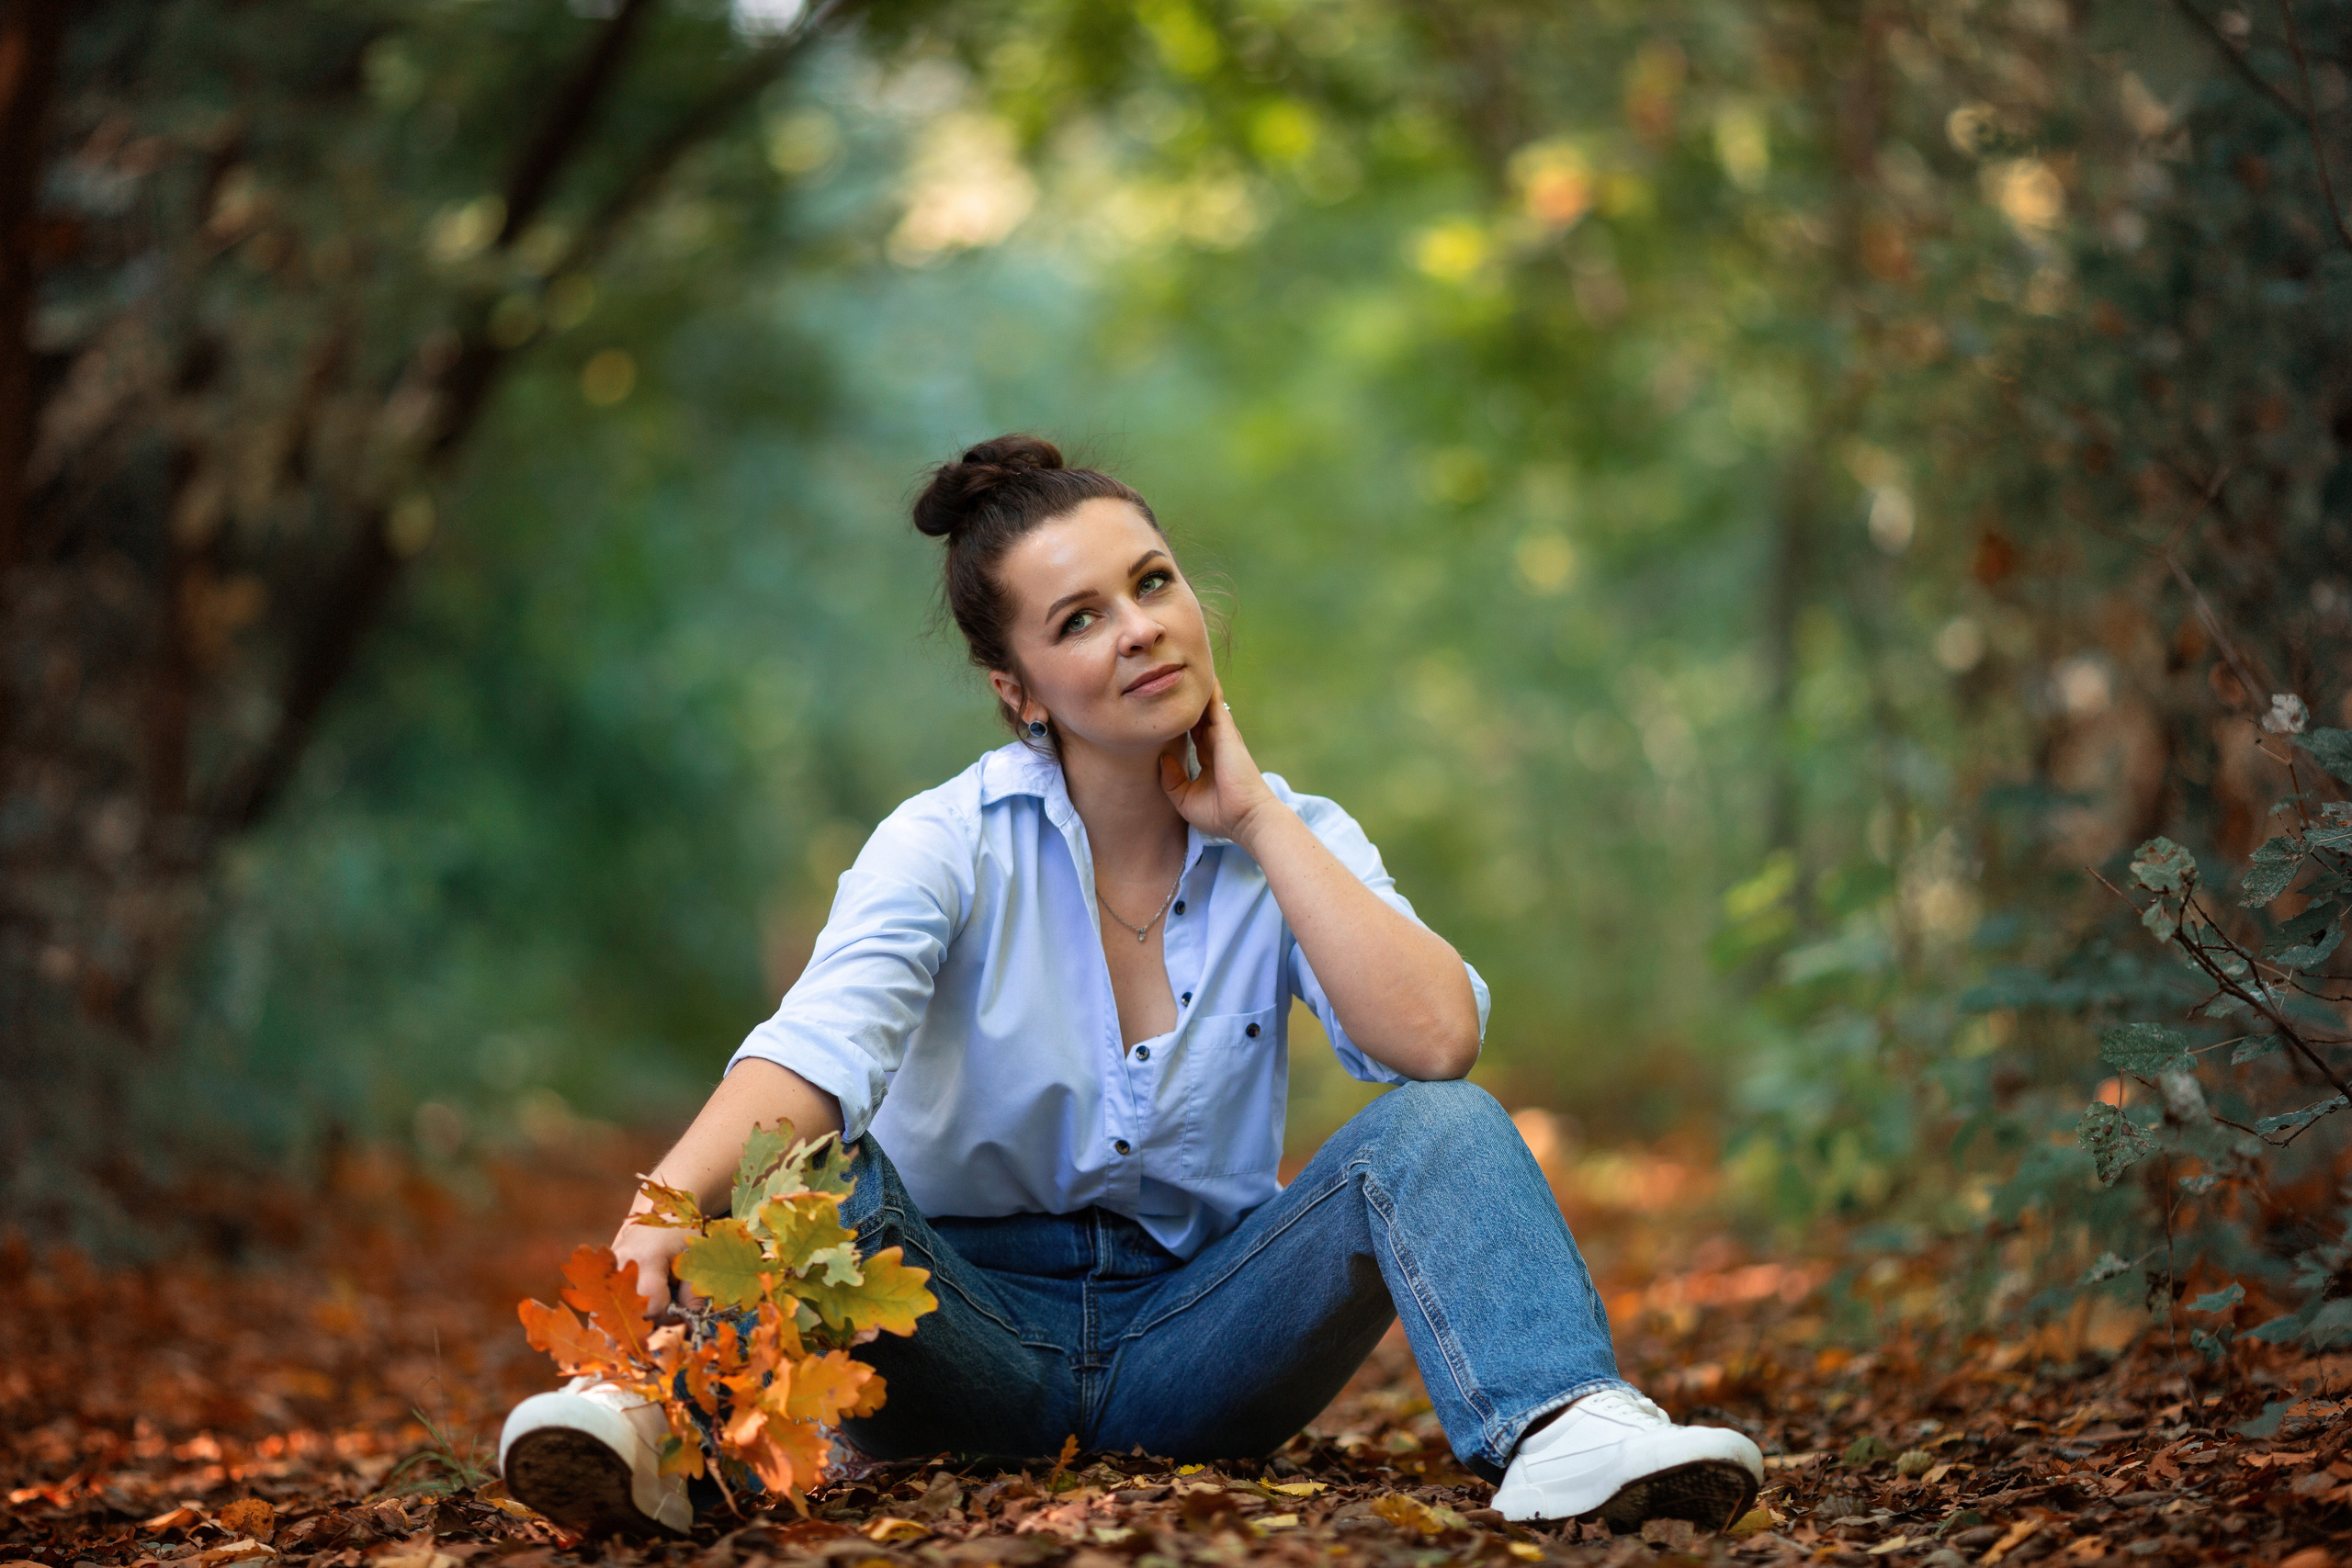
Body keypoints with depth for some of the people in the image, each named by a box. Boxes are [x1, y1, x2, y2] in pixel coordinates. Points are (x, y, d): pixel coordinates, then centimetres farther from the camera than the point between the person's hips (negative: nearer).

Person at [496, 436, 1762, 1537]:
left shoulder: (1297, 844, -1)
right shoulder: (953, 845, -8)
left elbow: (1435, 1041, -21)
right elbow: (824, 1041, -29)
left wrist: (1255, 818, -16)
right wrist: (664, 1210, -49)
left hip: (1194, 1337, 2)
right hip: (974, 1338, -1)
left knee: (1440, 1127, -22)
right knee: (810, 1165, -30)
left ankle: (1562, 1430, -43)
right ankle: (646, 1409, -51)